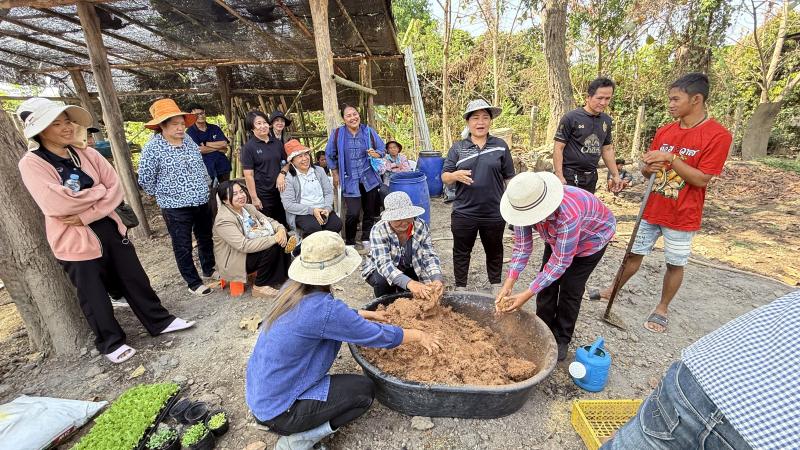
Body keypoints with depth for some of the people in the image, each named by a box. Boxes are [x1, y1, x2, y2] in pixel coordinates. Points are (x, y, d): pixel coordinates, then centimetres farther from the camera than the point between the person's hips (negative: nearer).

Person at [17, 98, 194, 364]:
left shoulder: (86, 154, 3)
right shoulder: (32, 163, -10)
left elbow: (116, 187, -5)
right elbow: (56, 205, -22)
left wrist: (86, 214, -16)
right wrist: (100, 191, -10)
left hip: (109, 228, 4)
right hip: (75, 239, -4)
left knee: (135, 278, 12)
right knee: (93, 295, 10)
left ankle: (159, 321, 27)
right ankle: (110, 343, 28)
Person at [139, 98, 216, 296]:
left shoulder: (188, 140, 4)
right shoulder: (152, 148, -14)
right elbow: (145, 180, -8)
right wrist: (164, 195, 2)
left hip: (202, 203, 6)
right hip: (176, 208, -6)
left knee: (206, 239, 20)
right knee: (183, 247, 7)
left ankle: (209, 270, 40)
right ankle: (193, 283, 22)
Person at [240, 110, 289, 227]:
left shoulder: (277, 143, 7)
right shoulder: (248, 147, -6)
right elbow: (248, 175, -8)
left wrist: (282, 173, -6)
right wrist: (254, 198, -11)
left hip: (280, 191, 4)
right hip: (262, 195, -4)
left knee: (284, 225, 12)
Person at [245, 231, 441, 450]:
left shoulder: (293, 288, -7)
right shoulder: (324, 308, -30)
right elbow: (378, 336, -18)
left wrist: (364, 314, 15)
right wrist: (418, 335, -2)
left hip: (259, 393, 8)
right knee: (365, 390, 1)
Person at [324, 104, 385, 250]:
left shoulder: (369, 131, 0)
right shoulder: (337, 134, -4)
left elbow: (382, 149, 9)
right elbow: (329, 155, 8)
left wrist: (376, 154, -14)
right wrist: (335, 175, 8)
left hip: (369, 179, 3)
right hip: (350, 181, -3)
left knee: (370, 211, 9)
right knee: (353, 213, -13)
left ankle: (366, 240, 29)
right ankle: (349, 242, 11)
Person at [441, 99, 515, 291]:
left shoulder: (500, 146, 2)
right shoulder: (458, 147, 2)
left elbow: (509, 178, 6)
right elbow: (444, 177, 1)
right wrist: (455, 175, -21)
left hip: (494, 213, 1)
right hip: (463, 213, 0)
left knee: (494, 251, 19)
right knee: (461, 252, 13)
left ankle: (496, 285, 41)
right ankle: (460, 287, 32)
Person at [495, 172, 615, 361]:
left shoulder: (568, 214, -46)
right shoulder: (525, 205, -29)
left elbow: (561, 261, -37)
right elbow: (522, 246, -22)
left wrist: (526, 295, -38)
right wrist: (508, 285, -30)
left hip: (591, 237, -5)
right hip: (557, 238, 5)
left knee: (570, 290, -5)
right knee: (546, 284, 2)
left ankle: (562, 340, 16)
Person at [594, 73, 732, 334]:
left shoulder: (718, 135, -13)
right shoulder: (664, 131, 3)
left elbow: (701, 179, -18)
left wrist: (670, 158, -24)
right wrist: (649, 168, -14)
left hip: (682, 216, -4)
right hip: (652, 210, 4)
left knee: (675, 264, 11)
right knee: (635, 253, 14)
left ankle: (662, 309, 27)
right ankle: (615, 289, 29)